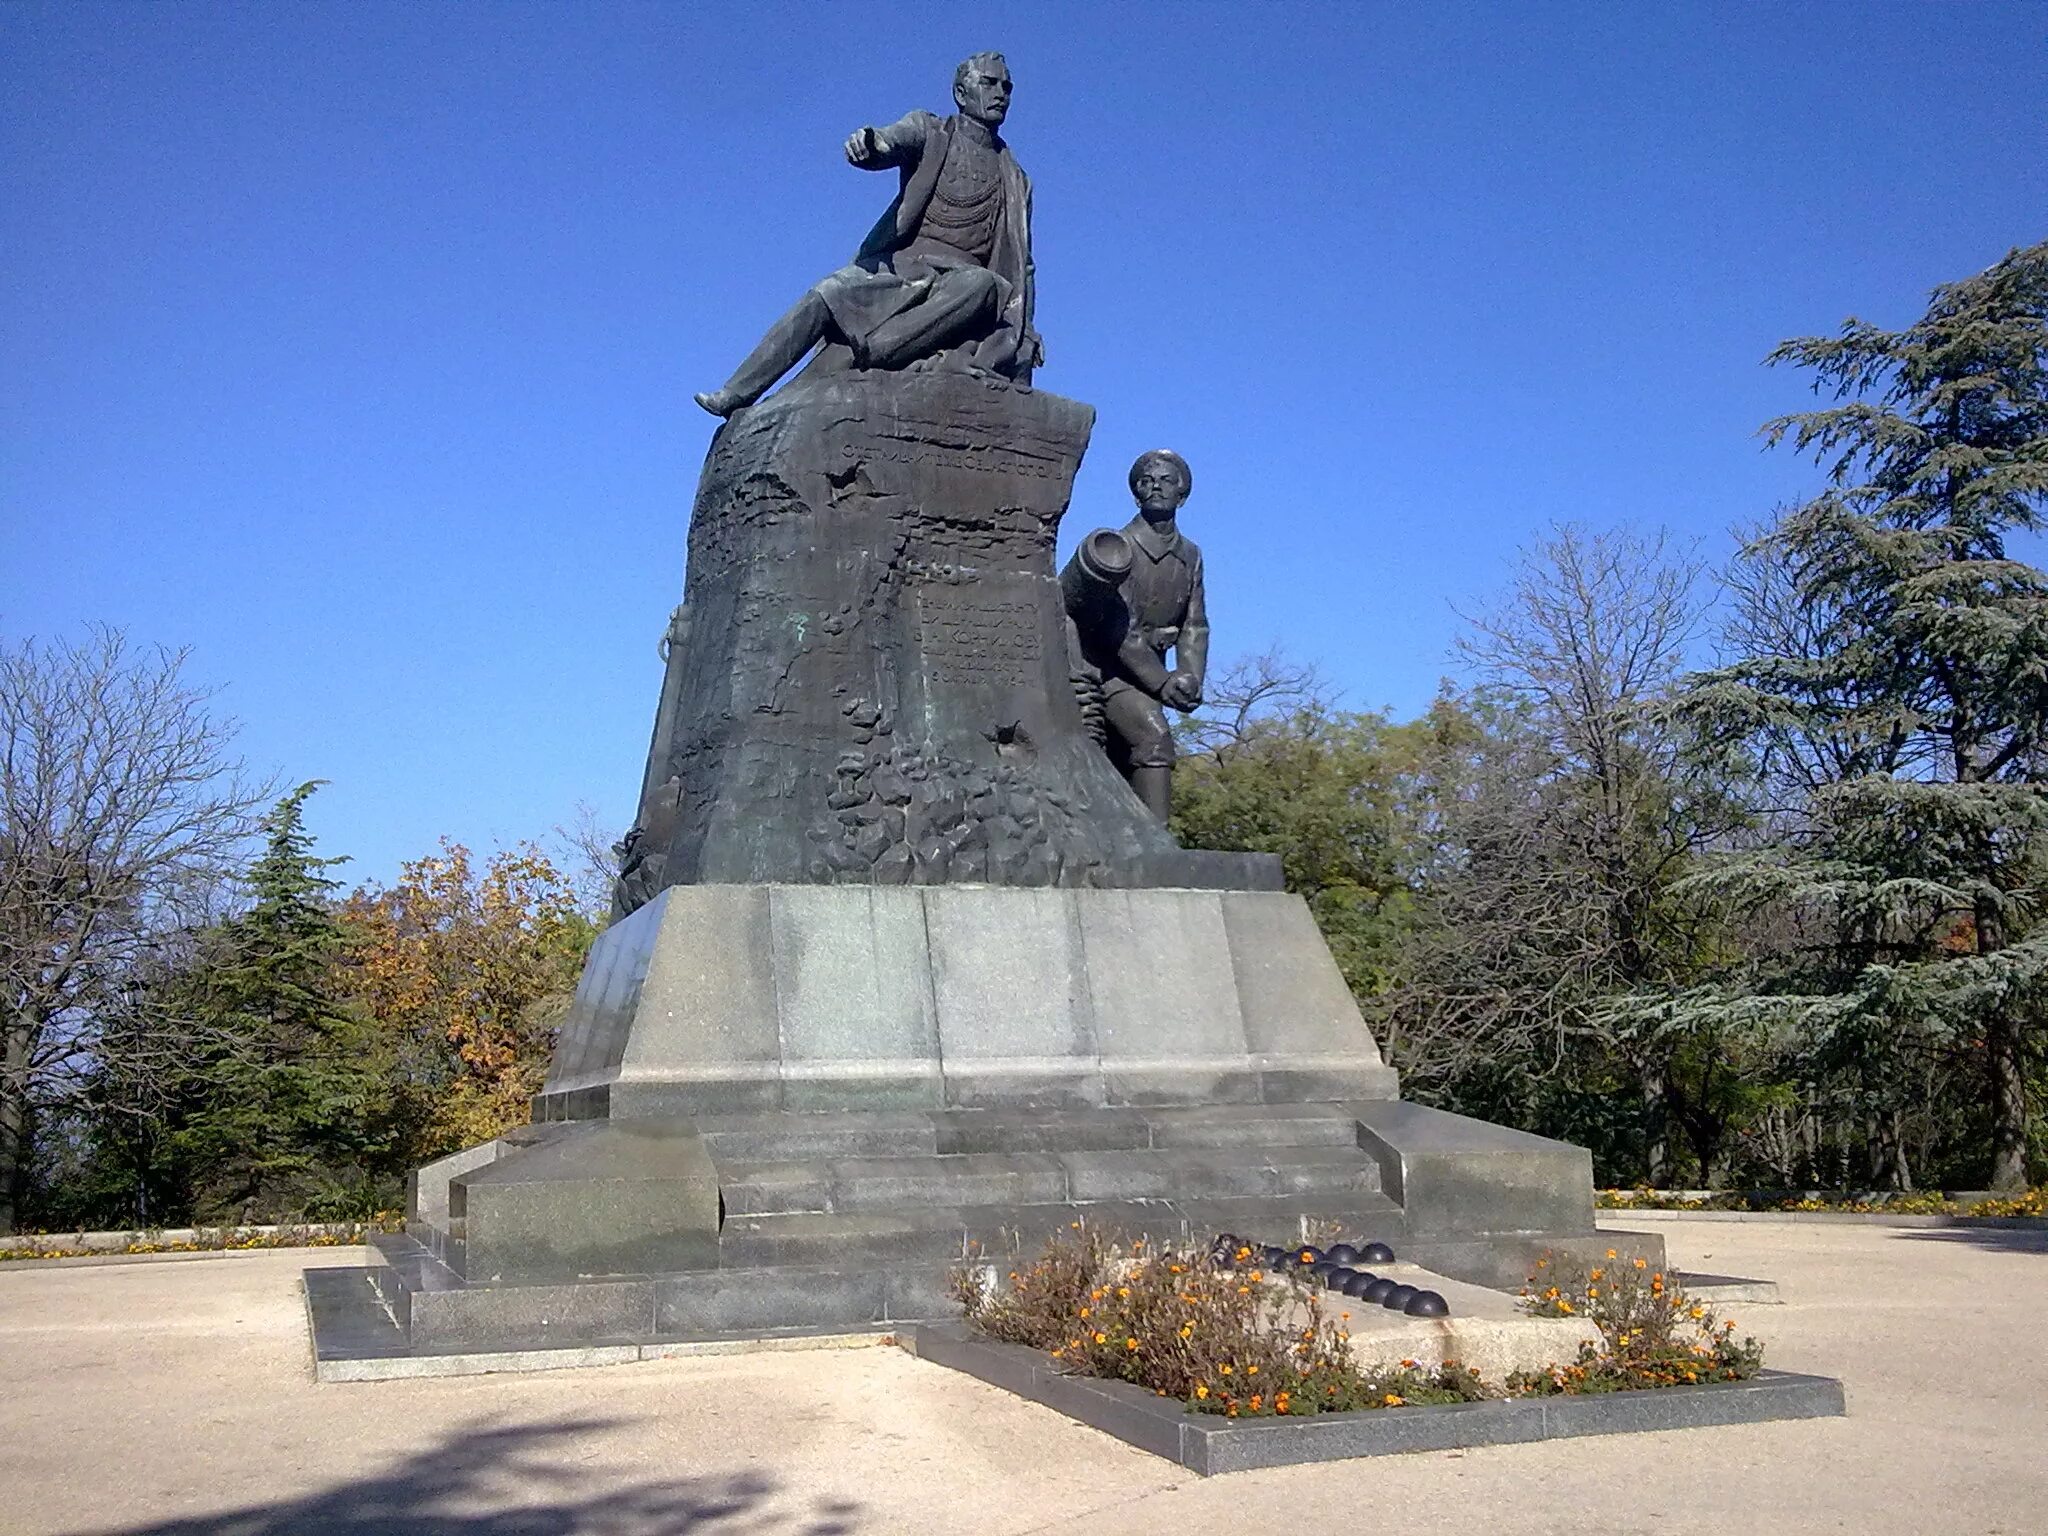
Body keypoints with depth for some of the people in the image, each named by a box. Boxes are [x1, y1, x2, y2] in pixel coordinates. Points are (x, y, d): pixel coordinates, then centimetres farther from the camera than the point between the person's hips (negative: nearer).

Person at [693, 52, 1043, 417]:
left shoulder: (1016, 181, 21)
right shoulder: (929, 131, 14)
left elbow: (1022, 265, 20)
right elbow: (890, 143, -8)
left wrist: (1026, 328, 7)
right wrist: (868, 143, -33)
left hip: (961, 281, 1)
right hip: (902, 264, 0)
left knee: (985, 285, -35)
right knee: (827, 295, -24)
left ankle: (869, 354, -40)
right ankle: (734, 397, -19)